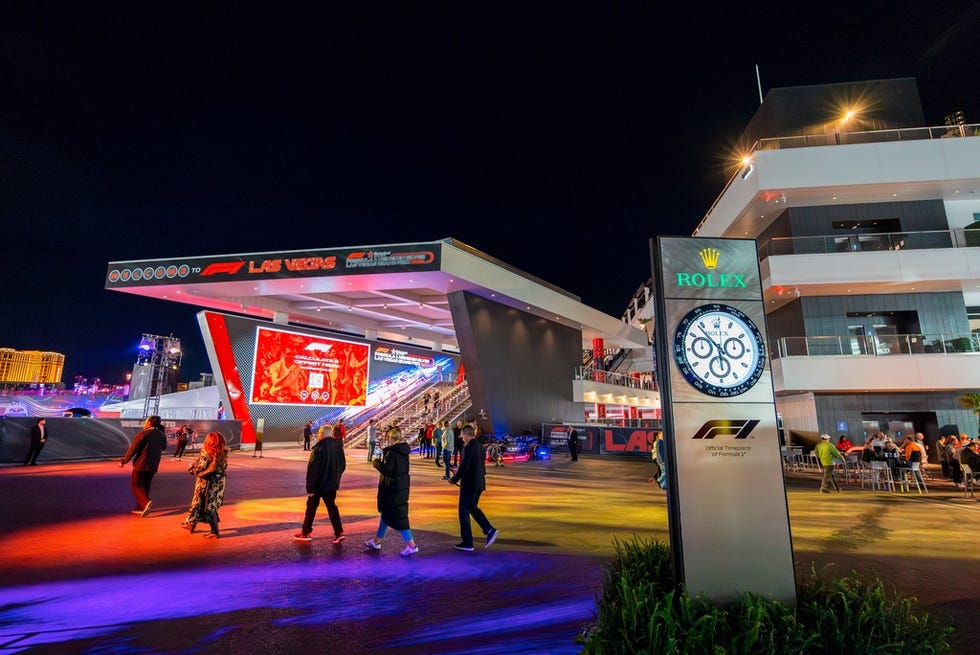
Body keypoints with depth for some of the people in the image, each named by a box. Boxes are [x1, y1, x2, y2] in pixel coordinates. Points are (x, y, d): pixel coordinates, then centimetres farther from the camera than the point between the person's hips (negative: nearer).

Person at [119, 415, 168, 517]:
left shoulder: (143, 434, -14)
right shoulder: (162, 435, 3)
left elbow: (132, 449, -12)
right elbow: (163, 448, 18)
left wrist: (123, 461, -1)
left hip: (141, 464, -6)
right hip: (153, 465, 6)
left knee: (136, 484, 3)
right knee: (145, 485, 15)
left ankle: (146, 502, -18)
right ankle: (140, 508, 18)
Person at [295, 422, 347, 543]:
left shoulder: (320, 447, -19)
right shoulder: (338, 446, 0)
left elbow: (313, 468, -20)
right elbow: (343, 465, 9)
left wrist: (310, 487, -14)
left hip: (319, 484, -5)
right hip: (332, 484, 6)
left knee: (311, 507, 12)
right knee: (332, 507, 12)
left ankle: (306, 532, 24)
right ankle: (339, 533, 7)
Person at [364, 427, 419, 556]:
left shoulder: (392, 453, -21)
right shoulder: (403, 451, 7)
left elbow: (386, 470, -24)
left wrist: (376, 463, -7)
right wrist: (382, 461, 10)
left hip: (393, 489, -10)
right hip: (402, 486, 10)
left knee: (397, 516, -3)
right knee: (386, 513, 22)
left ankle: (411, 545, -1)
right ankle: (377, 541, 37)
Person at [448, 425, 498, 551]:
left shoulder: (469, 447, -19)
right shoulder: (480, 446, 8)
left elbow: (464, 466, -22)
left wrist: (454, 479, -7)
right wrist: (459, 472, 21)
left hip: (469, 484, -9)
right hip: (479, 483, 9)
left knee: (464, 512, 5)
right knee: (473, 508, 23)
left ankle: (467, 543, 12)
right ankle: (489, 530, 12)